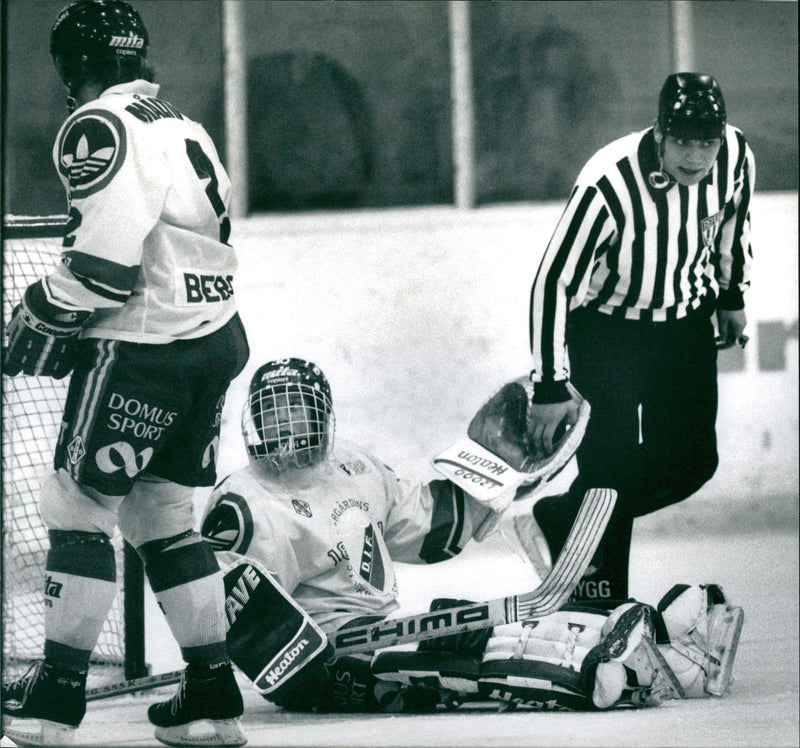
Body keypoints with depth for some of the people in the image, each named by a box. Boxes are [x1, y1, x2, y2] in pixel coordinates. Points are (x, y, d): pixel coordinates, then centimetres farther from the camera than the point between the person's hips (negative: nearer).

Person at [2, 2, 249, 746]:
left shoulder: (100, 127, -12)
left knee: (78, 504, 0)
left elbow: (109, 257, -21)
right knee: (164, 515, 14)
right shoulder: (181, 125, 17)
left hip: (143, 349, -9)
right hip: (217, 340, 9)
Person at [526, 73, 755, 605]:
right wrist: (550, 386, -24)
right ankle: (601, 605, 8)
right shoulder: (609, 183, -32)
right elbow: (553, 283, -26)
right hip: (606, 328, -5)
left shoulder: (737, 158, -18)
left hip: (686, 323, 5)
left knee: (691, 463, 5)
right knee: (612, 471, -10)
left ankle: (563, 519, 27)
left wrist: (733, 297, 19)